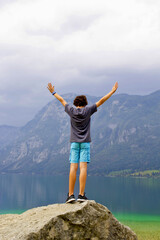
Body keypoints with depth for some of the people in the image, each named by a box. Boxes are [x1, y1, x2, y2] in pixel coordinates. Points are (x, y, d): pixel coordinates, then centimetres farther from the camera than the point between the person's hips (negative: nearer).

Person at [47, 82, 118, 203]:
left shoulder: (71, 111, 4)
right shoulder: (88, 110, 0)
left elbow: (62, 100, 19)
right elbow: (101, 101, 4)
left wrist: (53, 92, 34)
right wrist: (113, 91, 11)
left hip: (74, 143, 2)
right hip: (85, 143, -2)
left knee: (73, 167, -3)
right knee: (83, 167, -7)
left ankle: (71, 195, -6)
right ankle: (81, 195, -11)